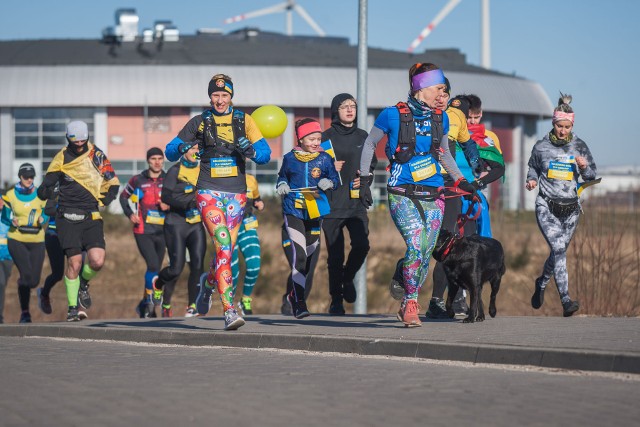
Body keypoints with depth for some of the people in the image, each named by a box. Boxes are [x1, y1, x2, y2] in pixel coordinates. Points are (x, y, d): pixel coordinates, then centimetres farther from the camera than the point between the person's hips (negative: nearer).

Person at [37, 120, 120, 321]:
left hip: (92, 217, 1)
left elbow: (113, 182, 12)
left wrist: (105, 201, 0)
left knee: (97, 261, -14)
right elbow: (49, 181, 5)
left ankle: (84, 283, 20)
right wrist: (44, 191, -15)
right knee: (74, 263, -9)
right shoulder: (62, 158, 3)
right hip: (68, 218, -1)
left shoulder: (96, 156, 4)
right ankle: (72, 308, 5)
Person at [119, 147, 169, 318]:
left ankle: (144, 305, 22)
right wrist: (129, 214, 1)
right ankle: (149, 302, -5)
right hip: (143, 231, -3)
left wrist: (168, 206, -10)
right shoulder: (137, 180, 2)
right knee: (153, 265, -19)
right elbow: (123, 196, 16)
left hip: (161, 231, 3)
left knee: (155, 269, 8)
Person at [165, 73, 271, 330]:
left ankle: (208, 283, 42)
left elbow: (265, 155, 1)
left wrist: (250, 150, -21)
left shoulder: (244, 120, 7)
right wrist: (181, 148, -16)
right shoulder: (199, 123, 5)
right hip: (209, 193, -3)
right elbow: (170, 151, 7)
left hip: (236, 194, 3)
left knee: (226, 252, 6)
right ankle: (229, 311, -23)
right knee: (223, 247, -19)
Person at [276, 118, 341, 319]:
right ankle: (299, 303, -16)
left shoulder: (325, 158, 3)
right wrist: (282, 186, -2)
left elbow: (335, 179, 9)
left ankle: (294, 295, 31)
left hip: (315, 212, 2)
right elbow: (282, 176, 19)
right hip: (293, 210, -2)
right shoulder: (290, 158, 4)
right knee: (298, 255, -16)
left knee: (309, 258, 11)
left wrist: (329, 183, -12)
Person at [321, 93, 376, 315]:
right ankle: (336, 300, 12)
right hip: (332, 203, -2)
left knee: (362, 245, -15)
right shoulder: (326, 137, 1)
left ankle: (348, 278, 16)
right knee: (335, 255, 0)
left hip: (356, 203, 2)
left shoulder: (363, 137, 11)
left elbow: (372, 165, 20)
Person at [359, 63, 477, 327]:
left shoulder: (440, 118, 9)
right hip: (403, 195, -5)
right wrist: (364, 181, 3)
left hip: (432, 196, 5)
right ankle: (411, 305, -8)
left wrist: (461, 182, 17)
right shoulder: (393, 115, -5)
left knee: (426, 254, 1)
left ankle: (407, 306, 19)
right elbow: (370, 144, 8)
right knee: (416, 246, -21)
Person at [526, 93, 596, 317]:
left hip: (571, 208, 3)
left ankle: (541, 283, 43)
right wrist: (532, 180, -2)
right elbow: (533, 167, 18)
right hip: (546, 207, -3)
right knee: (559, 248, -20)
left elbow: (592, 177, 6)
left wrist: (585, 168, -15)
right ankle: (566, 300, -25)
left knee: (559, 250, 12)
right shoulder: (541, 147, -1)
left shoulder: (580, 147, 2)